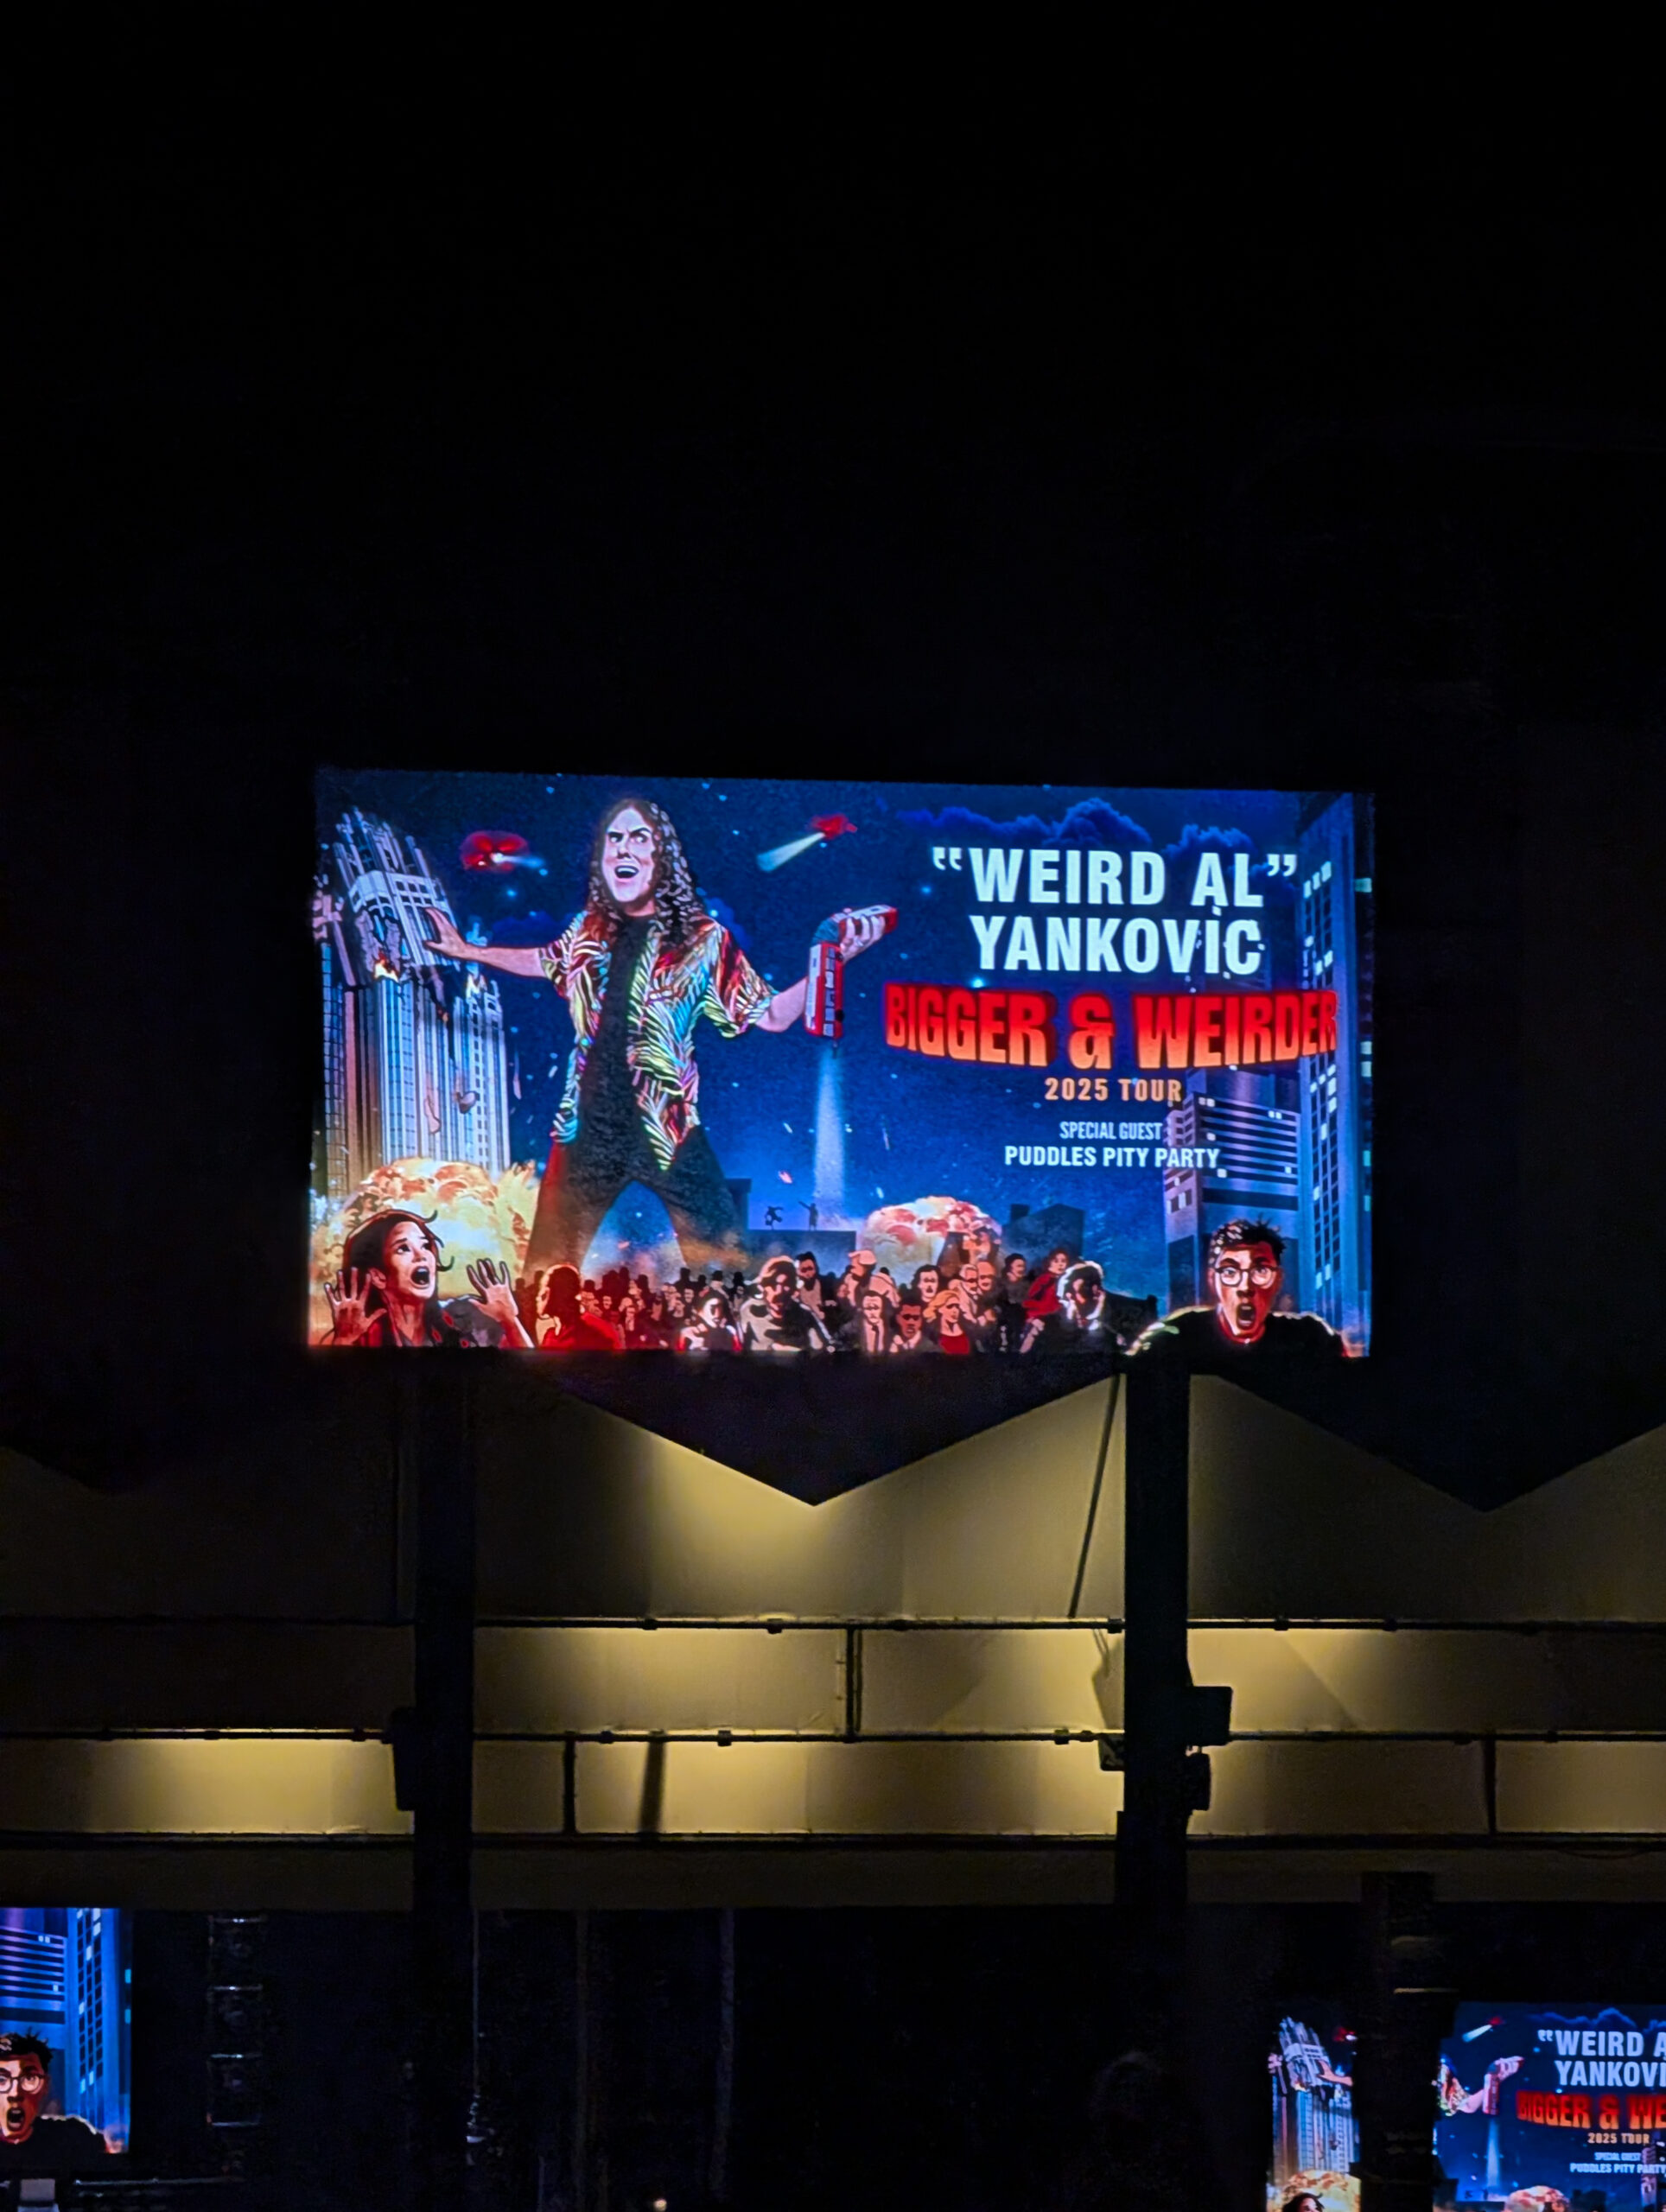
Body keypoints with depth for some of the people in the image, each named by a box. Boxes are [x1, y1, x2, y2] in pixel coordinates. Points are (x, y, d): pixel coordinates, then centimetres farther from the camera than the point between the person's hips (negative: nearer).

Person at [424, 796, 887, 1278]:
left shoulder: (702, 941, -3)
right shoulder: (589, 931, 7)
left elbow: (771, 1016, -1)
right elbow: (548, 963, 30)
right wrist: (468, 952, 30)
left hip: (668, 1130, -3)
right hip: (589, 1126, 3)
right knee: (547, 1265, 3)